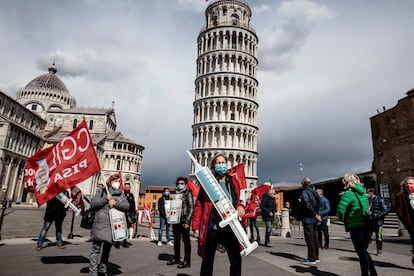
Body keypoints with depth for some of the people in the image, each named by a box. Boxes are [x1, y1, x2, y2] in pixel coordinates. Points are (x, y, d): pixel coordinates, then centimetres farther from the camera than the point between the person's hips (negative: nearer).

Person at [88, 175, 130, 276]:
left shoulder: (120, 193, 9)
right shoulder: (102, 191, 0)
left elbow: (127, 206, -2)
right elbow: (93, 204, -6)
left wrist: (115, 203, -16)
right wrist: (106, 198, -14)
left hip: (113, 225, 4)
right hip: (100, 224, -4)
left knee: (107, 248, 17)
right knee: (96, 248, -2)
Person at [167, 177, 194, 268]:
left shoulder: (188, 193, -3)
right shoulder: (176, 194, 15)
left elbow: (191, 208, -9)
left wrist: (187, 221, -15)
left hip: (184, 220, -6)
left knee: (186, 240, -1)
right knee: (176, 240, 14)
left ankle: (187, 261, 5)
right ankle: (176, 258, 27)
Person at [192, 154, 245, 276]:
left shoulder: (233, 183, 11)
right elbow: (199, 206, -2)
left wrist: (240, 207, -3)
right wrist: (196, 226, -8)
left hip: (231, 228, 3)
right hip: (212, 228, -3)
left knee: (236, 261, 8)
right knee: (208, 262, 10)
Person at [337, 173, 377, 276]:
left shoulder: (349, 193, -13)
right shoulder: (362, 192, 11)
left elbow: (340, 209, -19)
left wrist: (344, 219, -2)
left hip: (356, 227, -8)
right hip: (367, 226, 8)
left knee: (361, 253, 4)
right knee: (364, 251, 21)